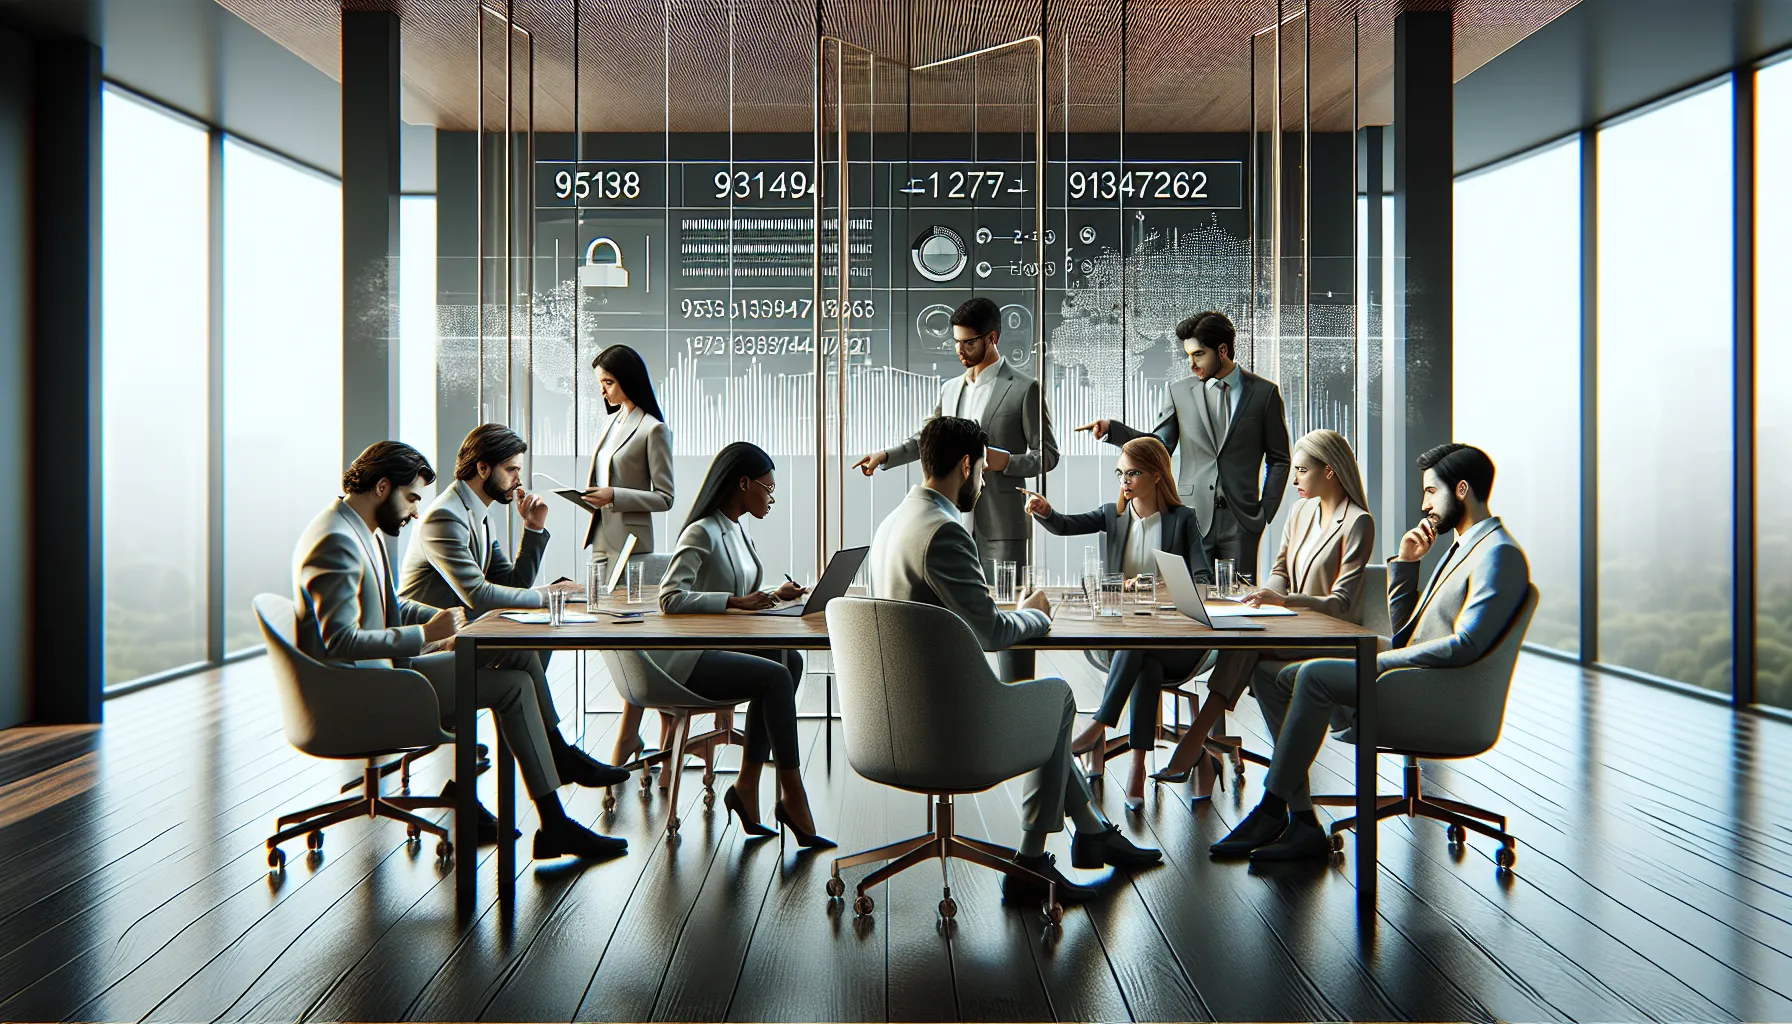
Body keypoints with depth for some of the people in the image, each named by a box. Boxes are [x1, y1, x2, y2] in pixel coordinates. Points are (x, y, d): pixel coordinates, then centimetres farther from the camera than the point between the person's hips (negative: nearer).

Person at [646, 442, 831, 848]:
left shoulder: (737, 530, 15)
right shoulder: (702, 533, -13)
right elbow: (671, 599, -24)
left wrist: (773, 597, 4)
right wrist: (735, 601, -27)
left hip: (718, 649, 9)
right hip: (686, 659, -9)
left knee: (788, 660, -14)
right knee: (776, 676, -25)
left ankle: (747, 786, -11)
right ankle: (791, 796, -16)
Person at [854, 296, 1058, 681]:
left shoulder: (1023, 389, -4)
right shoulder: (951, 388, 14)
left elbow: (1047, 455, -3)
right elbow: (928, 440, 26)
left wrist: (1005, 462, -19)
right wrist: (886, 456, 12)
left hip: (1001, 524, -6)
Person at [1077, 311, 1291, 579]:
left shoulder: (1264, 393, 3)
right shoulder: (1179, 393, 8)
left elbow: (1278, 460, 7)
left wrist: (1265, 514, -1)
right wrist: (1111, 429, -9)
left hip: (1242, 521, -1)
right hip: (1193, 517, 1)